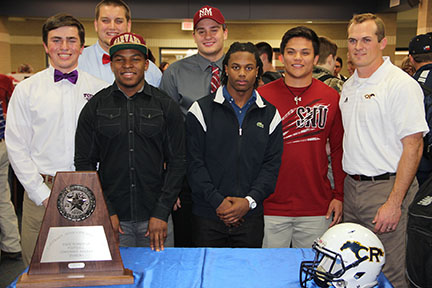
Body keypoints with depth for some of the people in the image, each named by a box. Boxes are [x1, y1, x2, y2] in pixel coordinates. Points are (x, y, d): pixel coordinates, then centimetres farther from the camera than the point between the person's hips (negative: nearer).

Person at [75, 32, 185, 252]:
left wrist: (161, 213, -8)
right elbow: (84, 164, 3)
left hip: (155, 217, 0)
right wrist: (104, 211, -6)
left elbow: (177, 162, 0)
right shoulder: (95, 107, 3)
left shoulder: (166, 106, 2)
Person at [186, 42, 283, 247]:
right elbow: (195, 163, -5)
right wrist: (217, 201, -14)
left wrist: (250, 201, -12)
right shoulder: (201, 110, -1)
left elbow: (272, 165, 1)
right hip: (207, 215, -1)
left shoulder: (270, 114, 6)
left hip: (251, 216, 2)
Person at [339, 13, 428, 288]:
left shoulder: (401, 84, -12)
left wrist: (394, 203, -19)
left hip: (385, 188, -7)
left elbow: (413, 146, -16)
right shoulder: (349, 86, 12)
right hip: (352, 187, 7)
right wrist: (341, 190, 14)